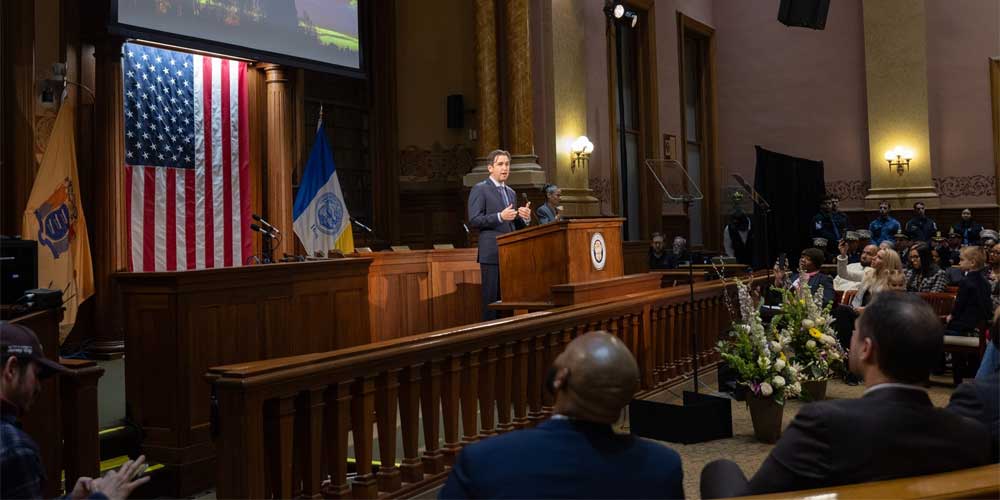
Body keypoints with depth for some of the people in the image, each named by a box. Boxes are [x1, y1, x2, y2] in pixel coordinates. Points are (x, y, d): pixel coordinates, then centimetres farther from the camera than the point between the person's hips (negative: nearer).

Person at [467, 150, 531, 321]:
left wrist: (525, 218, 0)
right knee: (491, 299, -5)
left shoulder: (511, 192, 19)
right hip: (492, 254, -7)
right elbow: (474, 220, -11)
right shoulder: (479, 189, -2)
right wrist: (500, 217, -21)